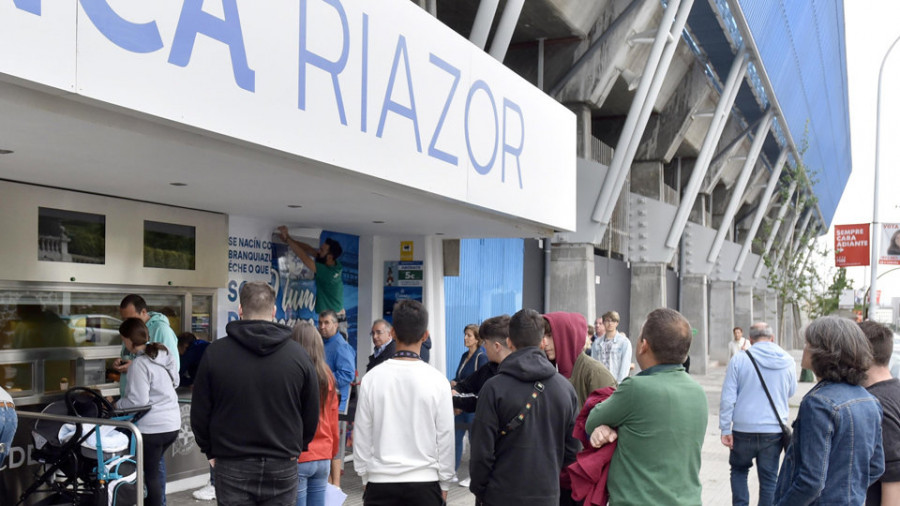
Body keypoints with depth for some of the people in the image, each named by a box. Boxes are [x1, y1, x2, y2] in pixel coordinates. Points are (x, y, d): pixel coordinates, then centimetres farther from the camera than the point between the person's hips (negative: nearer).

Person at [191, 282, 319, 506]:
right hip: (283, 466, 1)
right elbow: (311, 414, 5)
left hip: (232, 467, 0)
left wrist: (210, 451, 15)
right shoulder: (297, 354, -3)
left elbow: (199, 413, 1)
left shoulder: (215, 352, -5)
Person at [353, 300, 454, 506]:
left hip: (380, 482, 1)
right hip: (425, 482, 0)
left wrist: (365, 477, 12)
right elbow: (445, 437, -3)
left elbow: (361, 436, 0)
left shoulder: (372, 378, -6)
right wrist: (444, 483, 9)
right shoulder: (438, 381, -7)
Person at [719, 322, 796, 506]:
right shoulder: (788, 361, 0)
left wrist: (725, 429, -4)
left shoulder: (739, 359, -7)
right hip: (774, 430, 1)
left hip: (744, 429, -1)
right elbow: (791, 392, 16)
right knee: (769, 479, 10)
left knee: (739, 470, 20)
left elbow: (728, 397, -9)